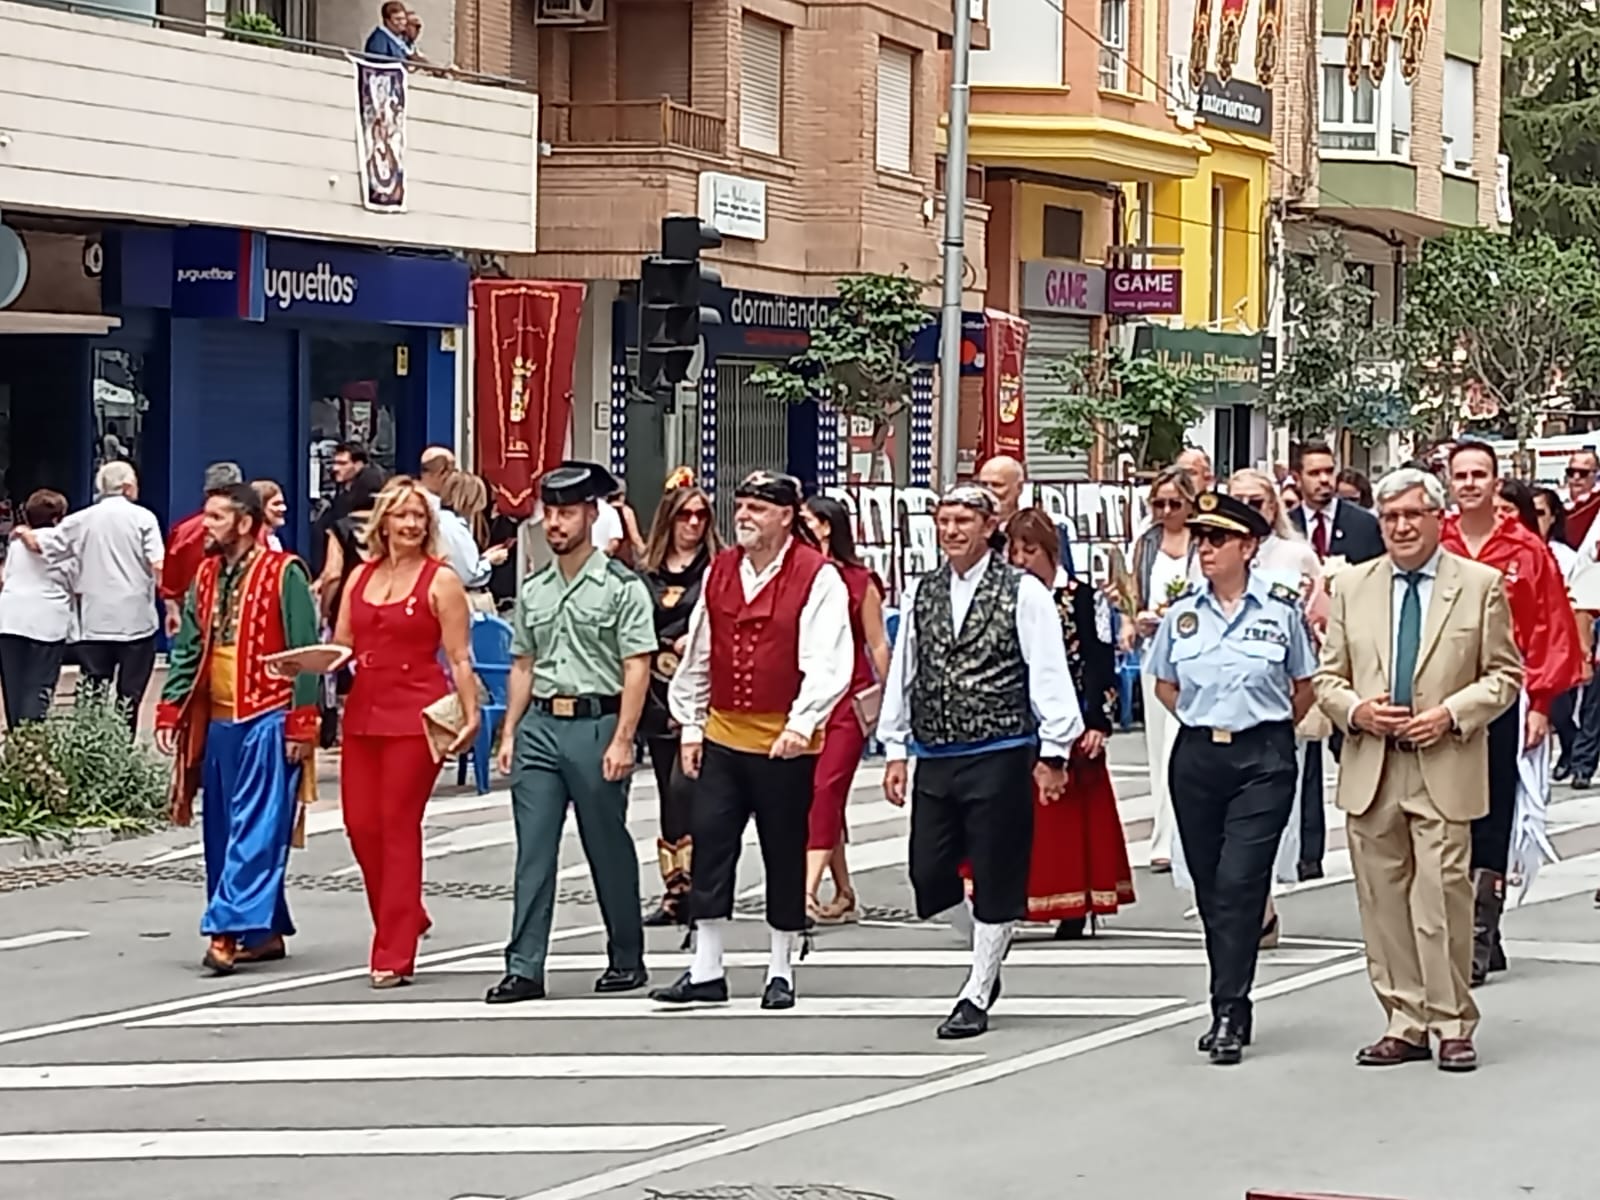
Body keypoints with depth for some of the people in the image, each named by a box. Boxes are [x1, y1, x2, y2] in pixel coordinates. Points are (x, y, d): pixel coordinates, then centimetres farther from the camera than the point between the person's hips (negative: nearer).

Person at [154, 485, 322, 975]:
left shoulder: (283, 575, -8)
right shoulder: (205, 578, 12)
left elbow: (304, 654, -10)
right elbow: (187, 650, 16)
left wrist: (300, 726, -14)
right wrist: (170, 710, 5)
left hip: (267, 721, -8)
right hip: (217, 721, 8)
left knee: (255, 830, -10)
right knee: (222, 829, 10)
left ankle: (229, 929, -16)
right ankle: (266, 932, 18)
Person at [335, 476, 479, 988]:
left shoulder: (441, 581, -1)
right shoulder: (361, 577, 14)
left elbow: (459, 658, -4)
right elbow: (340, 647, 16)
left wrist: (470, 715, -12)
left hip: (415, 715, -6)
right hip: (363, 710, 6)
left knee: (399, 825, -6)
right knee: (360, 823, 4)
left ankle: (394, 954, -2)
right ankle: (405, 918, 27)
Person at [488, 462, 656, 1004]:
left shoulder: (622, 587, -4)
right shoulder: (533, 591, 13)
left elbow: (636, 669, -8)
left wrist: (622, 740, -14)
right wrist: (509, 733, 10)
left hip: (596, 723, -5)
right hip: (539, 726, 5)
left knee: (608, 847, 5)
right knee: (533, 851, 0)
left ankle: (626, 960, 18)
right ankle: (524, 968, 0)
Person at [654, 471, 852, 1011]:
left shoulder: (818, 577, -9)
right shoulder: (720, 571, 9)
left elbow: (827, 662, -17)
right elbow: (699, 656, 15)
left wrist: (801, 724, -27)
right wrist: (691, 725, 13)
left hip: (785, 744, -5)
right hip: (722, 737, 5)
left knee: (784, 854, 5)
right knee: (710, 845, 2)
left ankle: (780, 971, 16)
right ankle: (705, 970, 9)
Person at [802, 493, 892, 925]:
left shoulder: (860, 581, -3)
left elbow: (878, 646, 2)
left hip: (848, 699, -5)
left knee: (826, 790, -12)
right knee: (821, 797, 7)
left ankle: (808, 890, -19)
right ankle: (844, 896, 15)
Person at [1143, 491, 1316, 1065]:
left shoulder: (1281, 609, -3)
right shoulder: (1182, 614, 5)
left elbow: (1305, 686, 9)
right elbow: (1165, 684, 19)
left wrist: (1272, 732, 8)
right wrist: (1201, 722, 10)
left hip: (1263, 760, -4)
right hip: (1197, 758, 4)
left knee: (1240, 883, -11)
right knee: (1210, 887, 8)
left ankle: (1228, 1015, -10)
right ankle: (1232, 1010, 19)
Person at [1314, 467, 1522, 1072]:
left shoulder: (1481, 584, 3)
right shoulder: (1353, 586, 11)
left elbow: (1505, 675, 4)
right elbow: (1327, 677, 13)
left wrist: (1451, 714, -11)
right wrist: (1354, 709, -7)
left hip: (1444, 768, -3)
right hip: (1370, 771, 3)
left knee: (1442, 899, -8)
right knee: (1383, 903, 5)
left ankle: (1453, 1026, 2)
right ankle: (1405, 1024, 12)